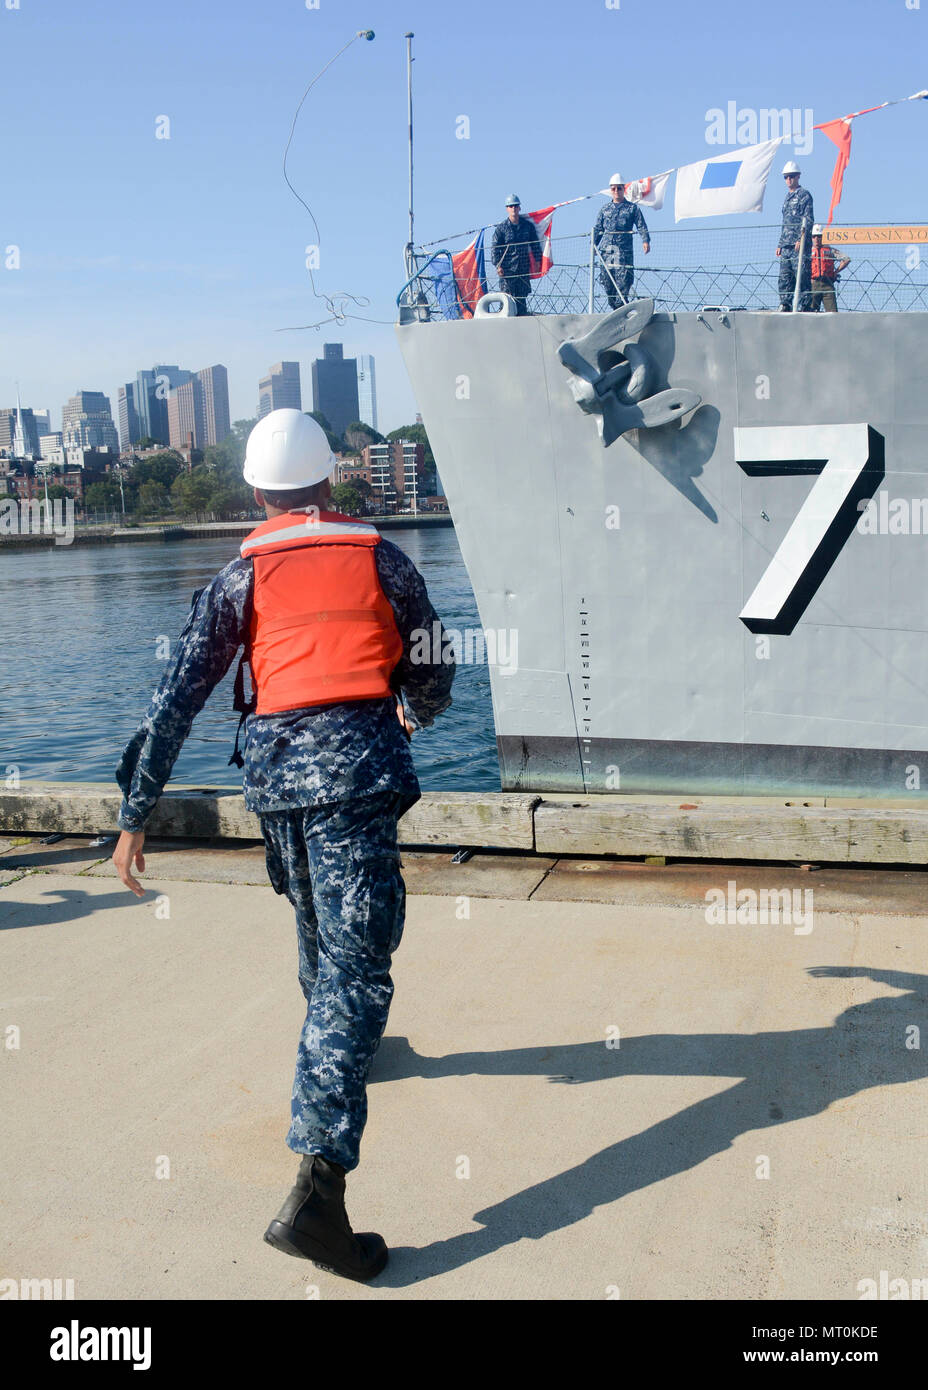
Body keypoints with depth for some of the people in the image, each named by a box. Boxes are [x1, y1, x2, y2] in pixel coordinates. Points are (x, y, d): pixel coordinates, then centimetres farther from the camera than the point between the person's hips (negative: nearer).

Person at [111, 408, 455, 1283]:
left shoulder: (240, 577, 8)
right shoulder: (380, 560, 7)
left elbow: (176, 699, 1)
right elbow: (433, 677, 13)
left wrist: (136, 816, 4)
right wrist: (412, 715, 36)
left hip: (273, 771, 3)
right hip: (358, 766, -3)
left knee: (320, 932, 29)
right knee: (356, 969, -6)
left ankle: (336, 1053, 55)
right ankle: (316, 1185, -16)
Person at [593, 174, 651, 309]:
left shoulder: (632, 208, 9)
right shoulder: (605, 209, 17)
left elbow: (642, 227, 5)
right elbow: (597, 228, 20)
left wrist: (645, 241, -11)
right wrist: (594, 243, 6)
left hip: (624, 251, -3)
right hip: (606, 251, 3)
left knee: (623, 280, -14)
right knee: (607, 282, -1)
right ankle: (615, 308, 7)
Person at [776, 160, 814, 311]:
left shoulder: (804, 195, 0)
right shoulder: (787, 198, 23)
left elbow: (808, 219, -9)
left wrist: (801, 239, -20)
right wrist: (780, 244, 20)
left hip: (800, 244, -8)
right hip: (786, 246, 8)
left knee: (802, 276, -10)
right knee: (784, 277, 3)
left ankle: (805, 307, -10)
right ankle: (785, 306, 6)